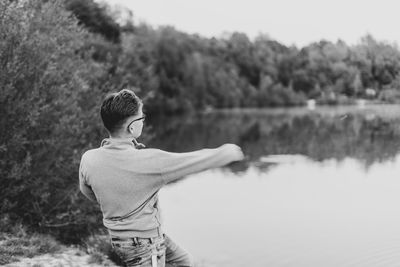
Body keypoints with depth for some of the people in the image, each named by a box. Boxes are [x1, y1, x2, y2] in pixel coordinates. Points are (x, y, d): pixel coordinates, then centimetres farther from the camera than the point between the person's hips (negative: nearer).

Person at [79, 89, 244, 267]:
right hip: (144, 244, -7)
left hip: (118, 236, 7)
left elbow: (89, 194, 6)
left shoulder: (88, 160, -14)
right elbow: (191, 162, -17)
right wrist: (226, 153, -1)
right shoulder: (147, 162, -31)